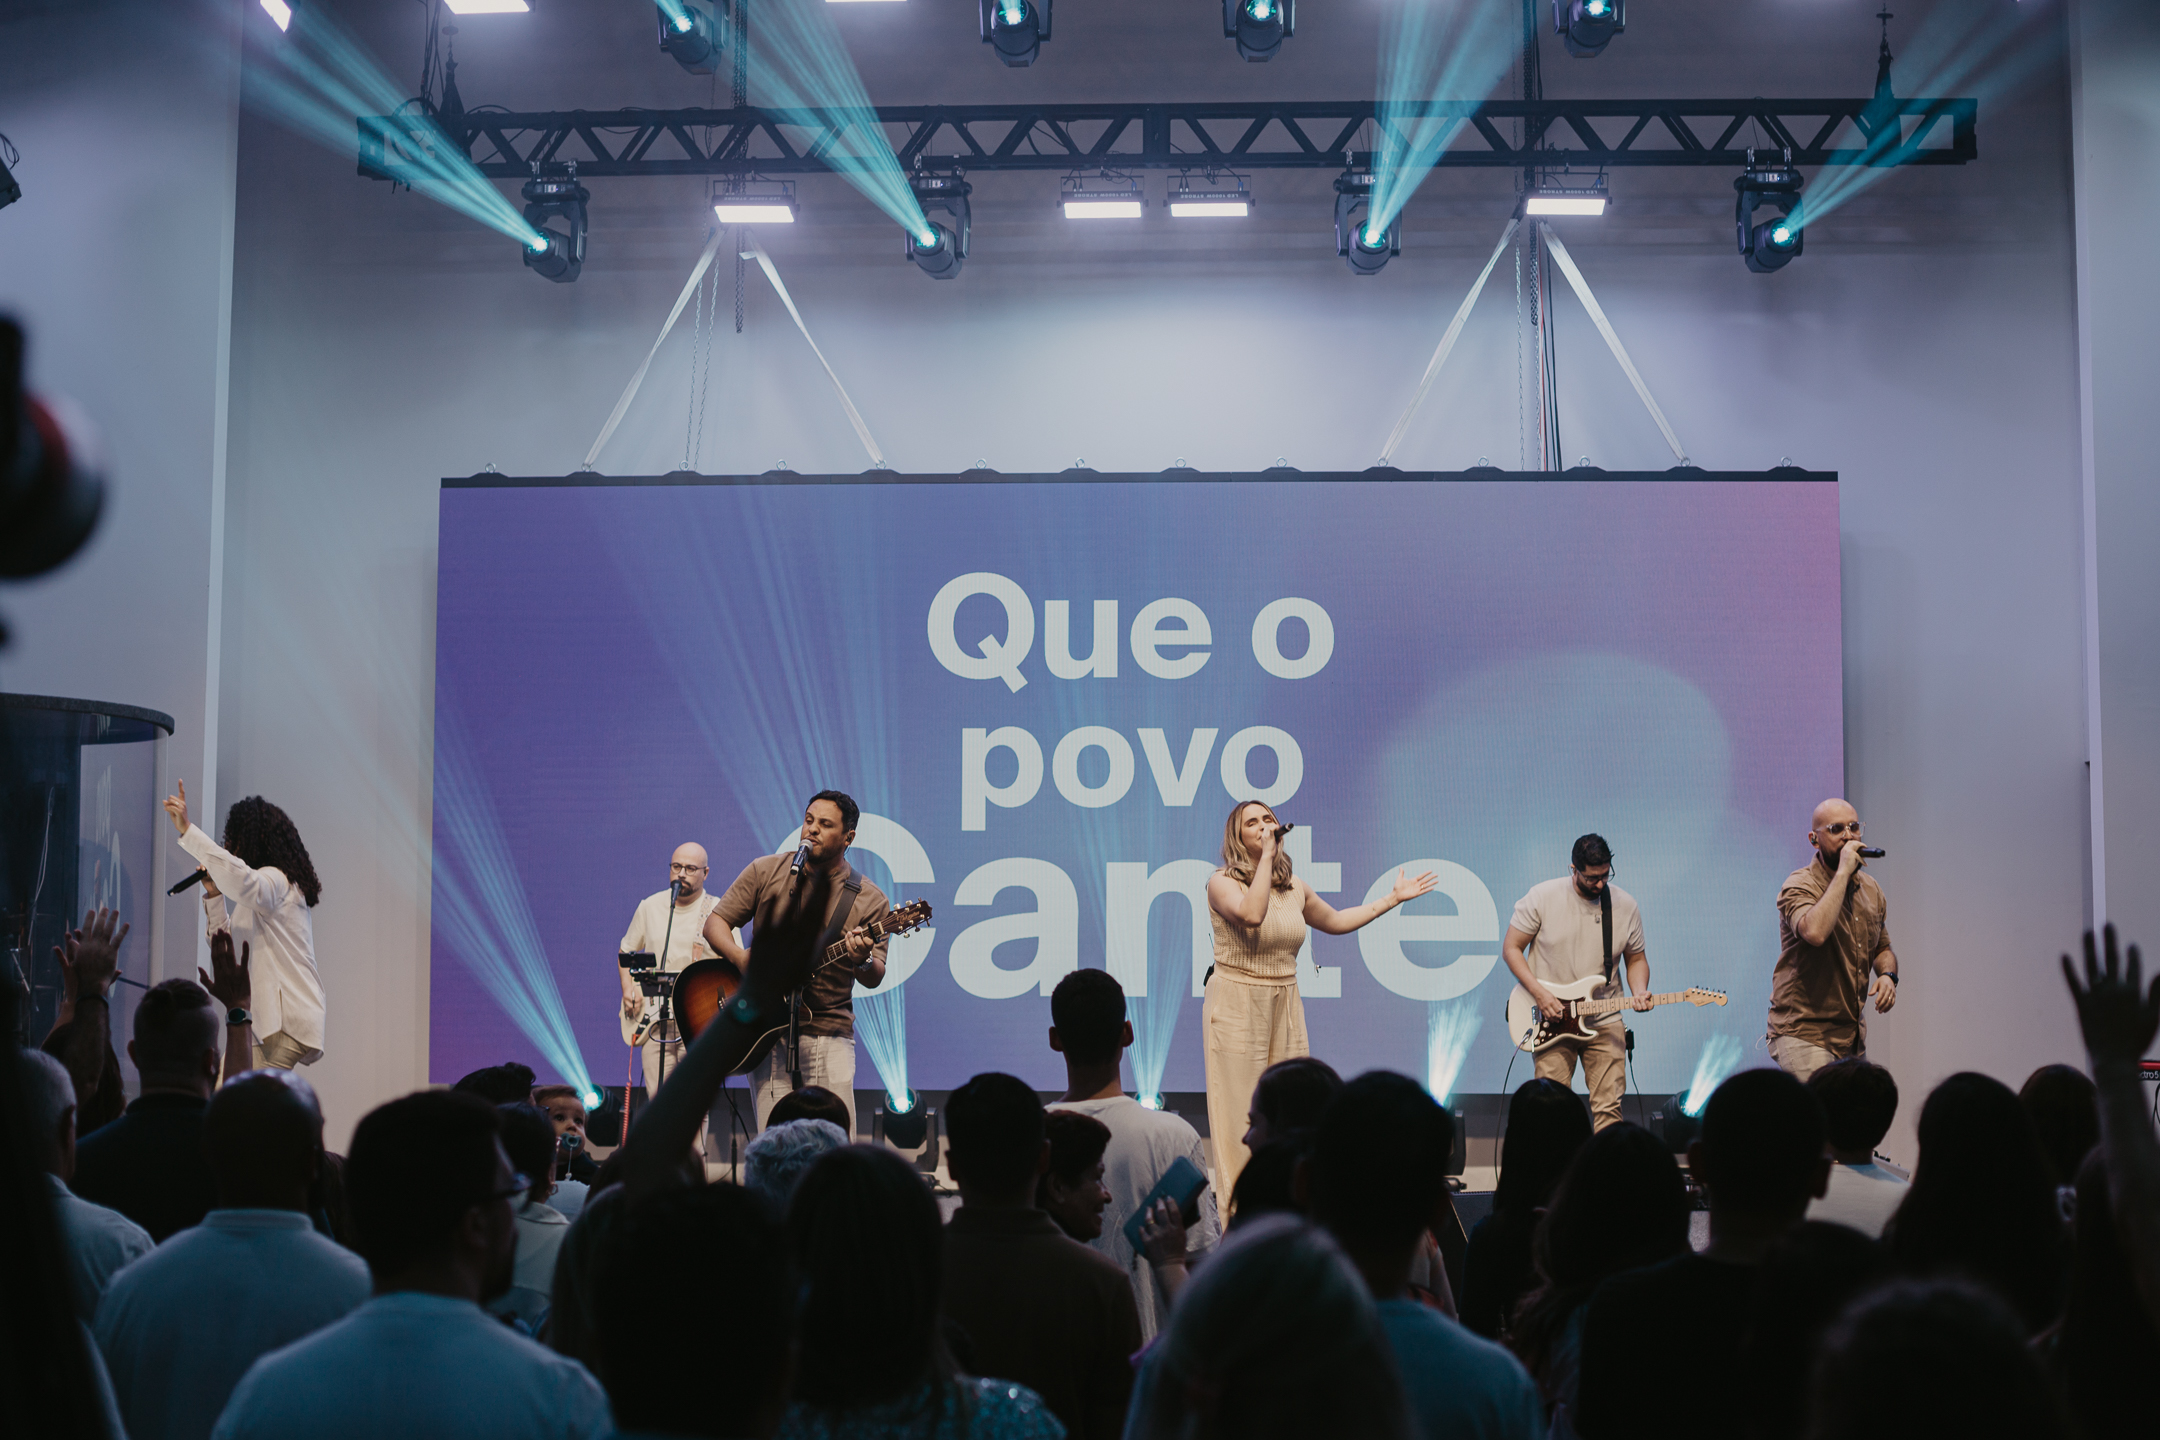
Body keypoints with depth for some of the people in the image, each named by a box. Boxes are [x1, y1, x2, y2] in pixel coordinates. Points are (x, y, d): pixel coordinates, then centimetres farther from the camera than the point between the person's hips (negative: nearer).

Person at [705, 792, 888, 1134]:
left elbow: (874, 979, 0)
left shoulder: (869, 899, 3)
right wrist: (742, 959, -13)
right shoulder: (766, 872, 6)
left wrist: (864, 962, -24)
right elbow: (715, 922, 6)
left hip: (829, 1034, 0)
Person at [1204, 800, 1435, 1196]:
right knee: (1240, 1113, -5)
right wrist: (1266, 855, -23)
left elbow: (1335, 921, 26)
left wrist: (1393, 898, 26)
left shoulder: (1293, 887, 12)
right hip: (1236, 1005, -6)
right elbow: (1252, 914, -29)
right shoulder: (1222, 882, -8)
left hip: (1285, 1006, 6)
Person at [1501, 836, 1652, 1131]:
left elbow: (1636, 958, 14)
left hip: (1605, 1022, 2)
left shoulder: (1625, 905, 3)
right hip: (1552, 1020, -2)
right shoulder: (1542, 897, -5)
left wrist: (1639, 991, -8)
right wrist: (1538, 992, -12)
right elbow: (1511, 948, -1)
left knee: (1608, 1108, -4)